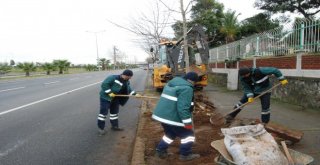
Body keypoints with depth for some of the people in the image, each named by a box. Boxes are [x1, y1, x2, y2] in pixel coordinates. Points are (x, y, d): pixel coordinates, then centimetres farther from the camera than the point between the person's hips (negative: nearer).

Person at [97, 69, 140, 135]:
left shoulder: (126, 82, 1)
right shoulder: (113, 78, -24)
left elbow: (128, 90, 11)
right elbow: (104, 84, -27)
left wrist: (135, 94, -3)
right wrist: (110, 93, -29)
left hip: (115, 99, 8)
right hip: (106, 97, -8)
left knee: (114, 112, 15)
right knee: (104, 112, -4)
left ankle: (114, 126, 30)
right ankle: (101, 128, 8)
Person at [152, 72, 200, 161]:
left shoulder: (171, 83, 14)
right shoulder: (186, 88, -16)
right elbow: (183, 107, -24)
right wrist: (188, 122, -18)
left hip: (162, 115, 9)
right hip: (172, 117, -9)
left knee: (170, 133, 28)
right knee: (188, 134, 11)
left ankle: (160, 151, 32)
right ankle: (185, 155, 20)